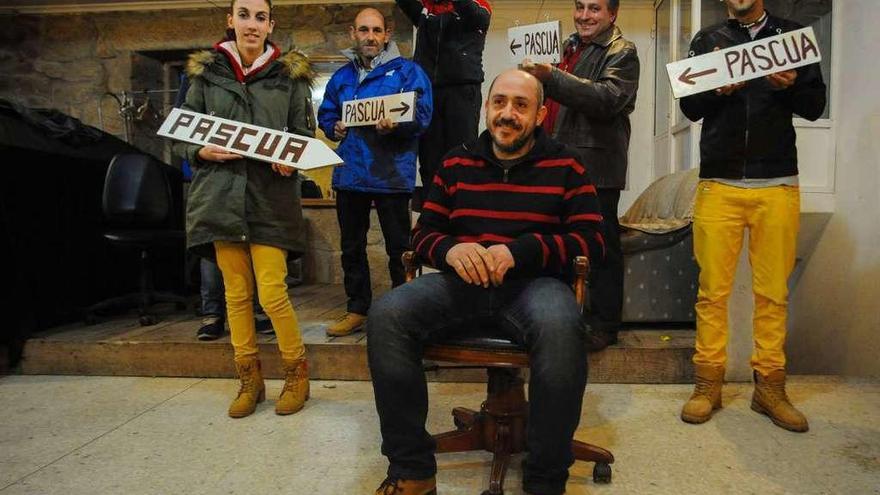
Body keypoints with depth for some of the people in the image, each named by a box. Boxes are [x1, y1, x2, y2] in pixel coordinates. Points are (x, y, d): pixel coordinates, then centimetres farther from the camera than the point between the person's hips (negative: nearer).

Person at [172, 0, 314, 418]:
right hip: (220, 195, 2)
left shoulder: (289, 75, 6)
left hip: (270, 199, -2)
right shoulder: (205, 73, 9)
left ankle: (297, 375, 14)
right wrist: (202, 152, -9)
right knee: (237, 293, 6)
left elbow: (304, 137, 8)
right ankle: (250, 380, 21)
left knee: (272, 294, -8)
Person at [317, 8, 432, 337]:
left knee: (399, 248, 2)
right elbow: (325, 115, 20)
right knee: (351, 247, 13)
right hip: (349, 173, 6)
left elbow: (420, 116, -10)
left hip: (392, 174, -5)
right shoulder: (341, 76, 16)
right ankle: (357, 310, 26)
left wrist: (395, 127, -28)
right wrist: (335, 128, -1)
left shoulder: (407, 71, -1)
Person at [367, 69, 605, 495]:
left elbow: (591, 240, -2)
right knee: (386, 316, -24)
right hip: (461, 282, 3)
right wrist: (449, 249, -13)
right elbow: (424, 233, 13)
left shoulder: (564, 166, 6)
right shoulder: (456, 164, 14)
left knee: (559, 327, -37)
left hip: (533, 282, -2)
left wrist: (517, 251, -17)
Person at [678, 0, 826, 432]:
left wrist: (790, 87, -9)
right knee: (712, 288, -1)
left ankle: (769, 384, 14)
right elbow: (690, 108, 6)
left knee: (773, 290, 3)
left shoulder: (792, 35, 15)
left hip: (777, 185, 1)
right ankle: (708, 383, 9)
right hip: (718, 183, -1)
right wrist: (718, 89, -13)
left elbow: (815, 106, 11)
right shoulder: (707, 40, 14)